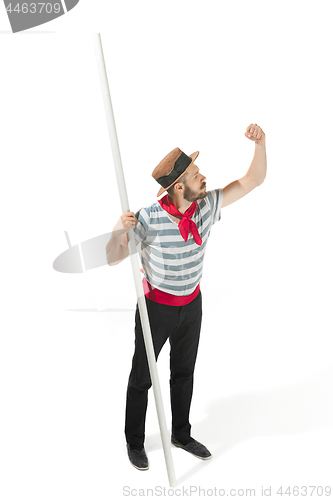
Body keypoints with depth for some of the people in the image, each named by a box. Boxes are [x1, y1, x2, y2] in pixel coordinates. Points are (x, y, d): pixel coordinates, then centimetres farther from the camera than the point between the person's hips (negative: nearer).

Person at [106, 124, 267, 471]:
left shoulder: (207, 205, -11)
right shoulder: (149, 217, -25)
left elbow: (253, 180, -5)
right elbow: (113, 259, -19)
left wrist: (260, 143, -20)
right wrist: (119, 230, -39)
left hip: (191, 304, 5)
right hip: (156, 306, -4)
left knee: (184, 373, 21)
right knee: (142, 376, 13)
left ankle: (181, 434, 45)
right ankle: (134, 442, 38)